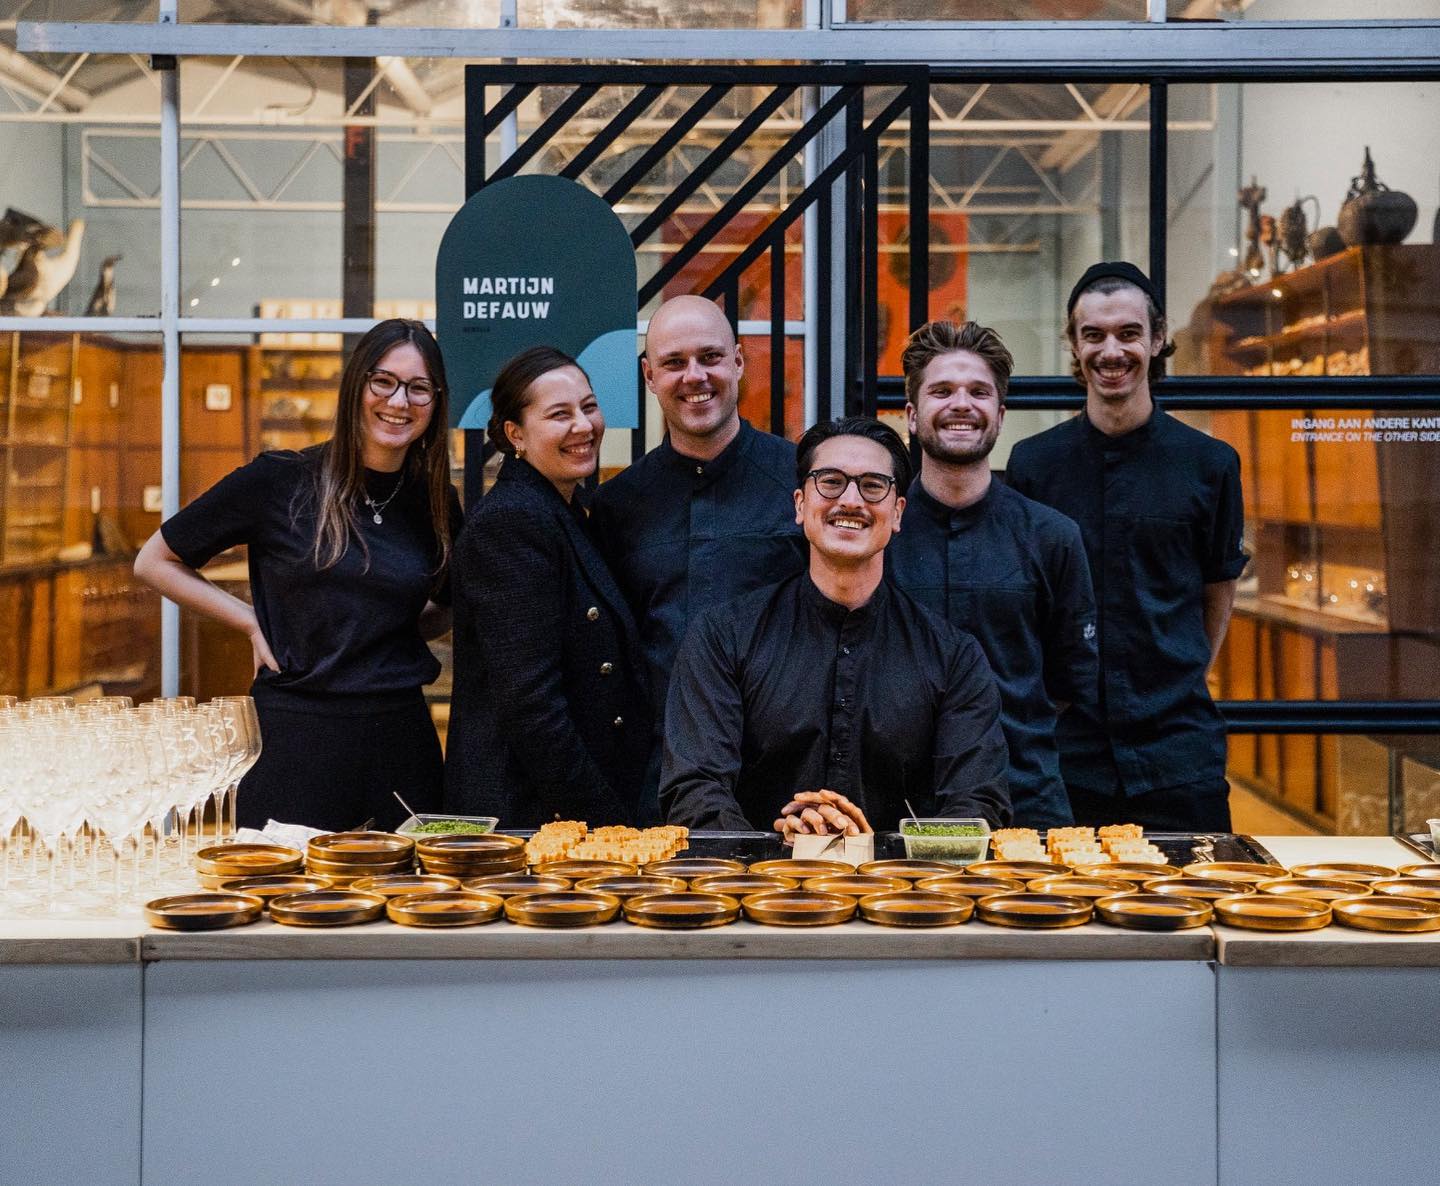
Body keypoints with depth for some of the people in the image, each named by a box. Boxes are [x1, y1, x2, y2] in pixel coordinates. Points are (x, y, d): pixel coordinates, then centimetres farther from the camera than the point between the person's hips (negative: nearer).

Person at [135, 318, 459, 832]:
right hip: (295, 742, -3)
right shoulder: (279, 481, -3)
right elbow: (154, 562, 5)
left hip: (400, 742, 4)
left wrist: (404, 629, 6)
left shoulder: (436, 504, 8)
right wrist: (252, 622, -3)